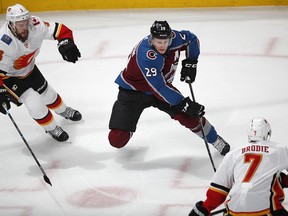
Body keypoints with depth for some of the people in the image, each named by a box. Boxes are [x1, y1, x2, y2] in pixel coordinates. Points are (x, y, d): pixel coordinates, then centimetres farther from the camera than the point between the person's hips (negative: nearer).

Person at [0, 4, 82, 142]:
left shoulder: (35, 25, -27)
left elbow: (60, 30, -18)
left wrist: (66, 44, -35)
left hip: (29, 69, 5)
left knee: (47, 93, 21)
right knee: (34, 103, -12)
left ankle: (63, 111, 53)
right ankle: (51, 128, 15)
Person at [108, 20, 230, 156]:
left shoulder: (174, 38, -19)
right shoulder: (145, 54, -38)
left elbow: (192, 39, 5)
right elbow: (158, 88, -40)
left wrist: (190, 62, -6)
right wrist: (184, 104, -40)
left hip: (162, 85, 5)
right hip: (133, 90, -5)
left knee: (189, 115, -10)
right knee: (117, 139, -11)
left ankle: (215, 140, 15)